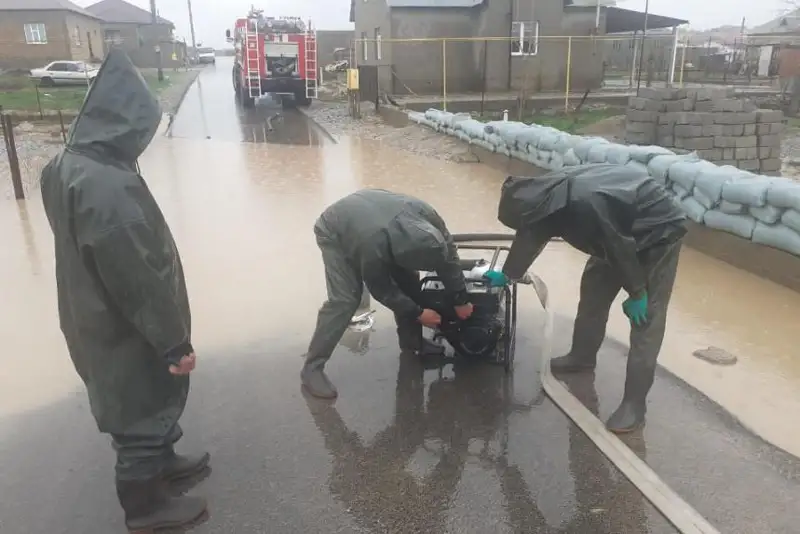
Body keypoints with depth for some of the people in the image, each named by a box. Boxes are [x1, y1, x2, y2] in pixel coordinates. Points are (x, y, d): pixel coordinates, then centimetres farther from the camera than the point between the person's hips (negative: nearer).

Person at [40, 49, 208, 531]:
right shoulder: (107, 187, -33)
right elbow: (139, 279, -28)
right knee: (142, 412, 12)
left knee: (147, 404, 27)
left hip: (96, 323, 9)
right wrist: (174, 342, -17)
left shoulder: (67, 166, -1)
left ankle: (162, 462, 49)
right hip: (125, 334, -9)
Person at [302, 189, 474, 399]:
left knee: (408, 280, 0)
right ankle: (312, 368, -10)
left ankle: (411, 344, 19)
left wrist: (461, 300, -8)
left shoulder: (426, 215, -31)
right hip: (334, 234, -6)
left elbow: (448, 254, -14)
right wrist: (418, 313, -13)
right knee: (345, 300, -20)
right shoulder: (373, 249, -44)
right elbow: (383, 290, -23)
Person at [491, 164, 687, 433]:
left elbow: (621, 249, -29)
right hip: (622, 229, 9)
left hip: (658, 231, -9)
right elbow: (529, 237, 5)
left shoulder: (584, 205, -40)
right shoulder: (545, 194, -12)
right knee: (593, 290, 14)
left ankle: (634, 403, -6)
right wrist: (507, 275, 16)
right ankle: (582, 356, 34)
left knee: (645, 316, -10)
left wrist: (636, 294, -15)